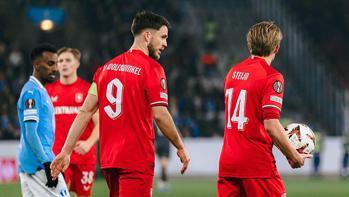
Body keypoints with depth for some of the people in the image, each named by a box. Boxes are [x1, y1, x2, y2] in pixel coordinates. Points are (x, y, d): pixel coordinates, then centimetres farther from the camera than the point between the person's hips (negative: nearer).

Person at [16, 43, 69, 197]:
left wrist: (52, 161, 23)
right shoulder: (32, 92, -12)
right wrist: (47, 163, -22)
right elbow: (31, 133, -19)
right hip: (39, 164, -10)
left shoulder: (40, 91, 19)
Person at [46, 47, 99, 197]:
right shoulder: (49, 90, 8)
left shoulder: (88, 89, -1)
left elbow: (99, 123, -5)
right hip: (58, 155, 1)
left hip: (84, 155, -1)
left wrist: (89, 143, -21)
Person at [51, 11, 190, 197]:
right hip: (137, 160, -7)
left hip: (108, 160, 7)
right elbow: (160, 115, -13)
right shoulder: (151, 68, -8)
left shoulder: (107, 67, 12)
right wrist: (180, 147, 0)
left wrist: (66, 151, 8)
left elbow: (85, 112, 8)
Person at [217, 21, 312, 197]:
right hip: (257, 163, -6)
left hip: (227, 162, 6)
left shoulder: (233, 72, 12)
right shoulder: (272, 77, -10)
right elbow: (270, 125, -17)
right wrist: (294, 156, -6)